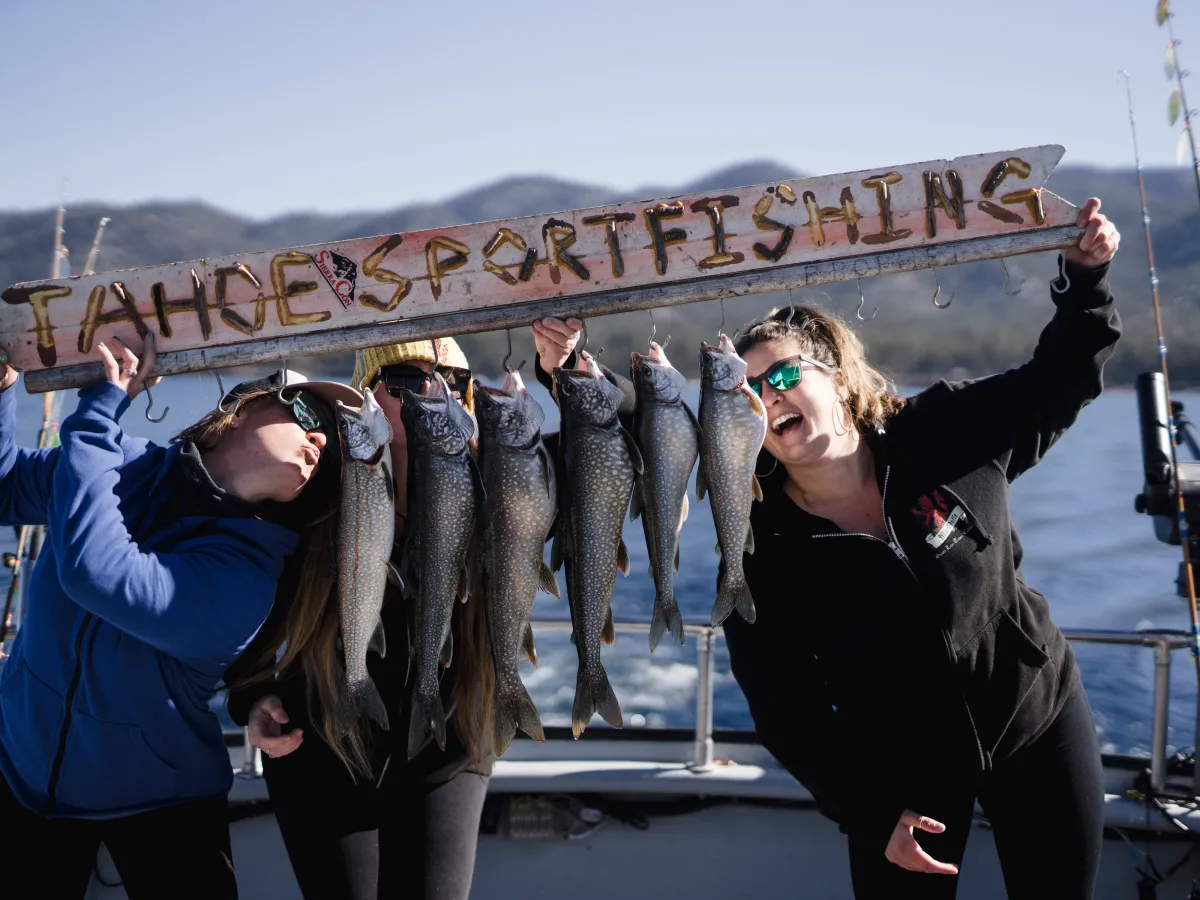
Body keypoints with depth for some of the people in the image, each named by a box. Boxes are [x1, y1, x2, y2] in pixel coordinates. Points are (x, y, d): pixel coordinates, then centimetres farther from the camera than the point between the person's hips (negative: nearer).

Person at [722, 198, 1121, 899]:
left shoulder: (947, 433, -14)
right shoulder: (760, 555, -16)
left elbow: (1061, 381, 2)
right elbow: (787, 714, -11)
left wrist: (1086, 276, -12)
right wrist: (873, 816, -13)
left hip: (1040, 716, 2)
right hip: (899, 773, -1)